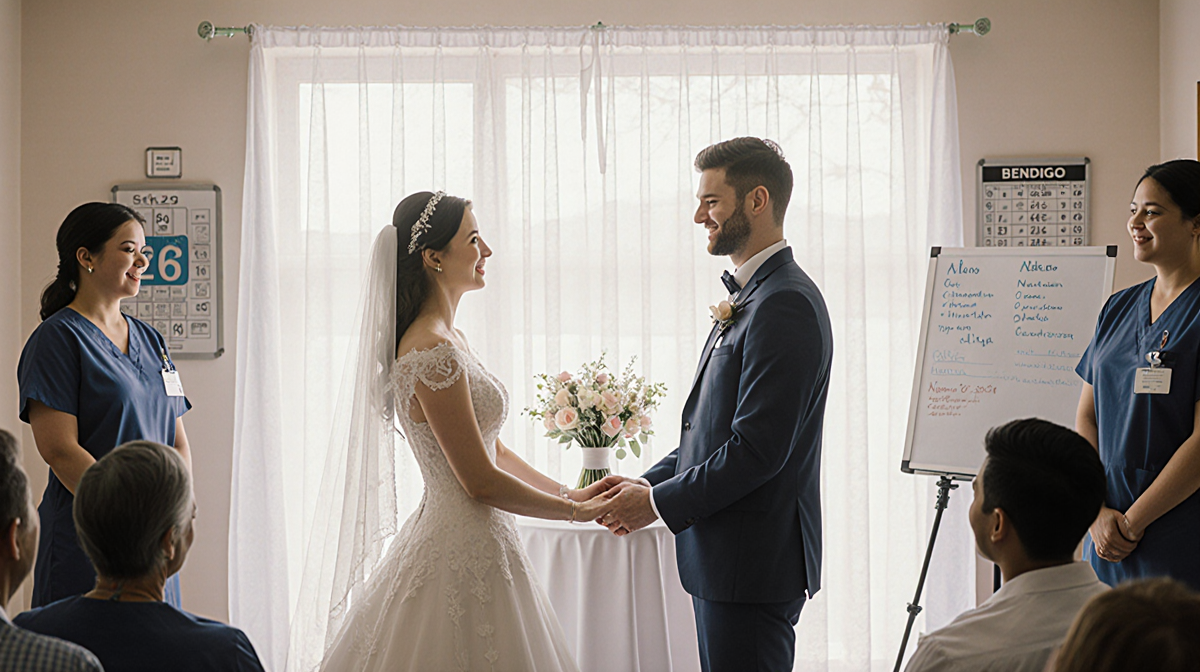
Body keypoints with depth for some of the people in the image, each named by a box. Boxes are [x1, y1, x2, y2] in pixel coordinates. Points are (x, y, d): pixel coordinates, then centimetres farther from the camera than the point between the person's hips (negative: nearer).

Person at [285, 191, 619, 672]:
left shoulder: (448, 340, 11)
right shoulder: (432, 353, -20)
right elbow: (481, 481, -19)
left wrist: (571, 492, 9)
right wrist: (576, 511, -8)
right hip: (465, 555, -10)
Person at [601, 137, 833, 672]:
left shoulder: (784, 303, -18)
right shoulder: (752, 296, 16)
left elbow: (759, 448, -23)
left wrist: (661, 504, -14)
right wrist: (649, 483, 7)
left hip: (754, 564, -10)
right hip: (728, 560, 10)